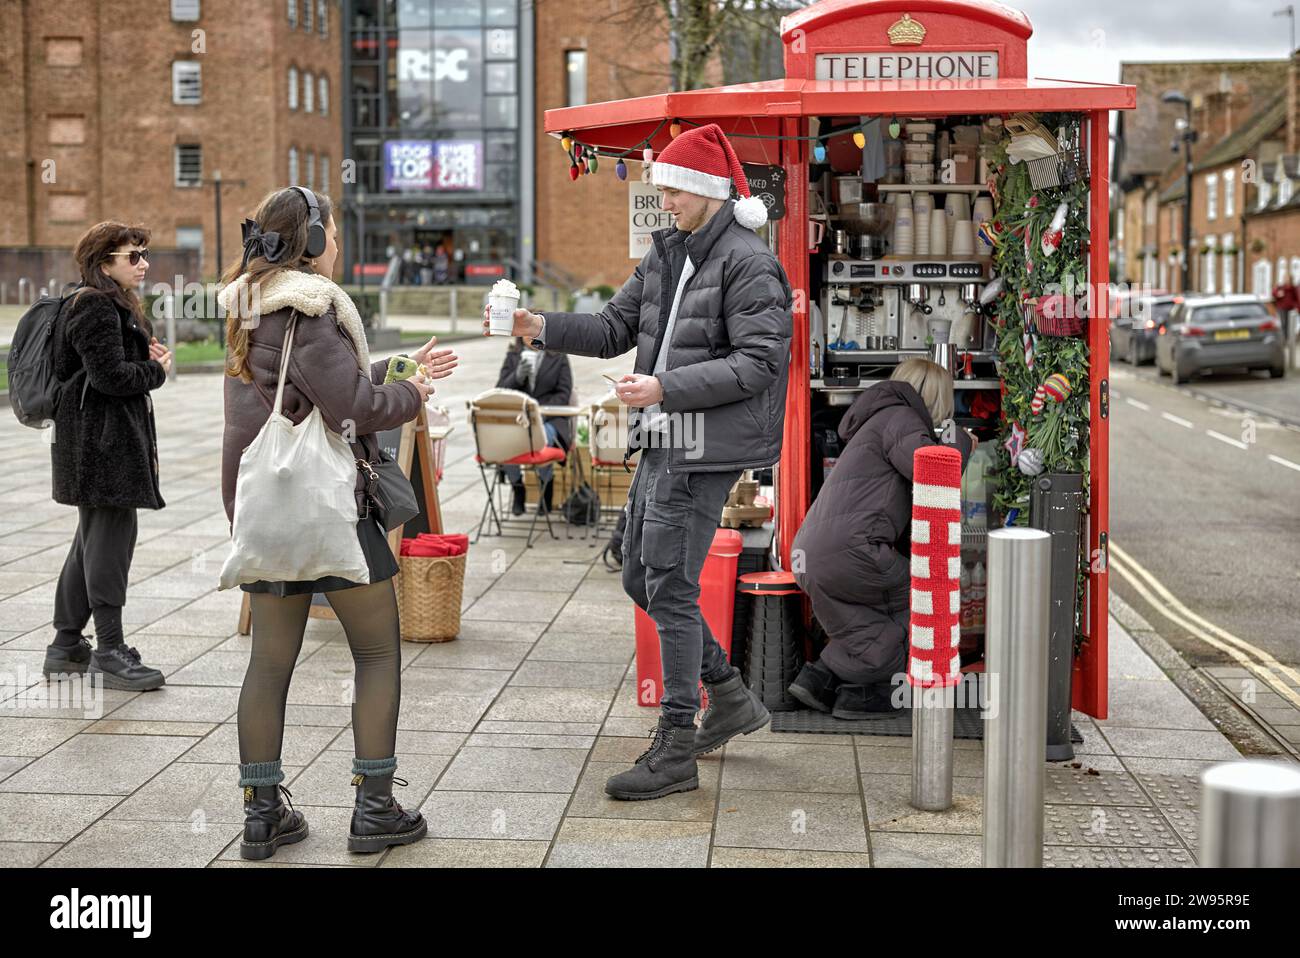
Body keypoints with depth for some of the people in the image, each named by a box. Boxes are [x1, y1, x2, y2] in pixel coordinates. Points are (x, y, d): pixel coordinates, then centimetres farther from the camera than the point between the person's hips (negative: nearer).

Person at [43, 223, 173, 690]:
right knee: (111, 535, -8)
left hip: (111, 437, 11)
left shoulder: (115, 306, 18)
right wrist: (156, 370, -5)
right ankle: (109, 653, -3)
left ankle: (65, 646, 22)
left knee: (92, 538, 14)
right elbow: (110, 376, -22)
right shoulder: (95, 309, -14)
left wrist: (148, 358, 4)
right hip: (102, 437, -11)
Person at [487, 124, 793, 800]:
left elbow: (757, 363, -19)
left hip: (704, 447, -9)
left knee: (670, 588, -7)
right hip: (661, 442, 9)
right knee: (640, 577, 15)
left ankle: (676, 751, 2)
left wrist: (665, 388, -25)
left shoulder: (746, 262, -13)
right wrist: (543, 328, -3)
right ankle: (731, 698, 29)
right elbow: (614, 329, 14)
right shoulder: (664, 254, 14)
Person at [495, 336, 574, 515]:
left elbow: (563, 394, 2)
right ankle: (517, 487, -7)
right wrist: (516, 377, -13)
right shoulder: (512, 357, 17)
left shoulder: (559, 358, 11)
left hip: (549, 419, -2)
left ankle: (546, 487, -7)